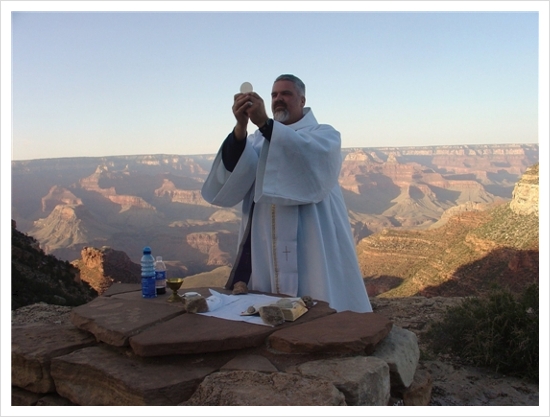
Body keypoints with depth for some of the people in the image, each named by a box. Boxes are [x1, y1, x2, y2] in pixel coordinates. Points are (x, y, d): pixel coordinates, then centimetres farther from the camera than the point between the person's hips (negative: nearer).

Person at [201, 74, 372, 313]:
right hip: (263, 243, 3)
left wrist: (264, 123, -28)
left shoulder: (324, 135, 6)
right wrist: (241, 126, -23)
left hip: (307, 244, -3)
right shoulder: (259, 139, 15)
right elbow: (235, 168, -6)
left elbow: (310, 156, -20)